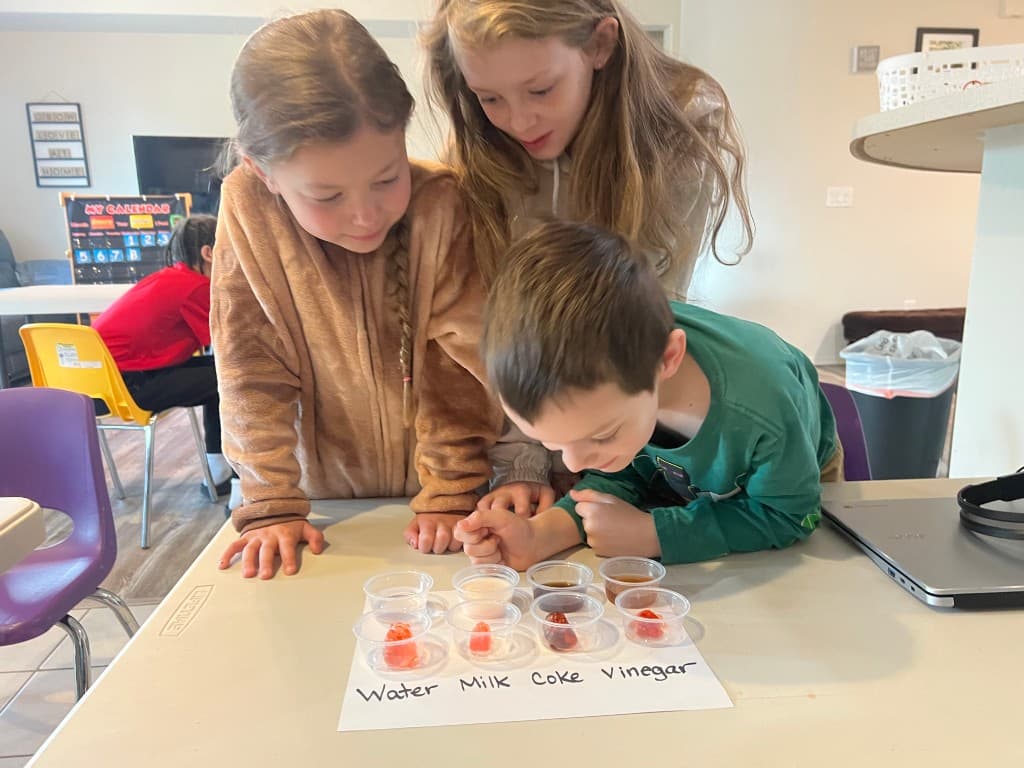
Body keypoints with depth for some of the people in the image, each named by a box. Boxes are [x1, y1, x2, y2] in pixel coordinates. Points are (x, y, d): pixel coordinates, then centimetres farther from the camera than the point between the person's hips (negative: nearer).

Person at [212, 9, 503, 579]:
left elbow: (462, 361, -17)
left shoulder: (440, 206, -22)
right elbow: (252, 367, -13)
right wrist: (271, 506, -14)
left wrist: (451, 492, -16)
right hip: (329, 491, 1)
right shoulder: (249, 210, -18)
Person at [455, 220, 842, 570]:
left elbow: (786, 516, -29)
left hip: (791, 480, -3)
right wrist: (539, 535, -38)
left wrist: (647, 535, -38)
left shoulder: (763, 406, -46)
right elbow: (620, 478, -19)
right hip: (684, 482, 3)